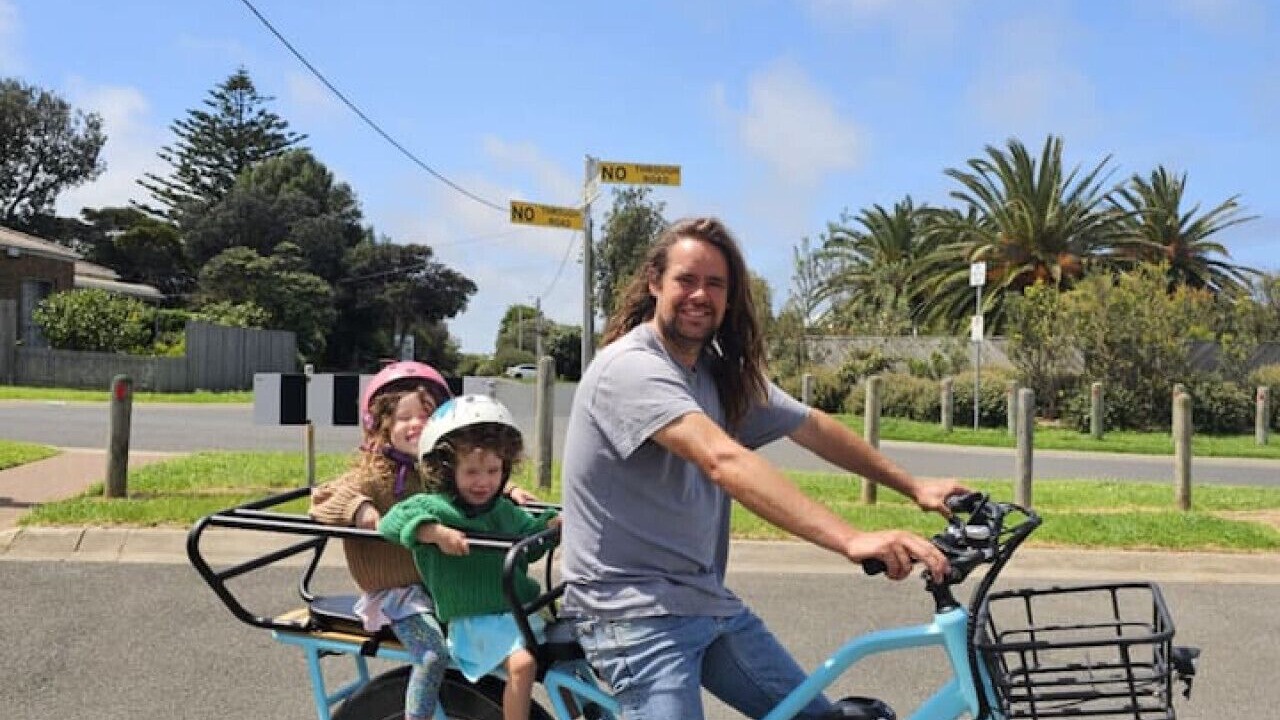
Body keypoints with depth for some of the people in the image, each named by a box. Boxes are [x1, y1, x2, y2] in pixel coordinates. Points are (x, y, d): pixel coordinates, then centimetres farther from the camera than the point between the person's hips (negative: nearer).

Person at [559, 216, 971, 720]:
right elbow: (724, 460, -34)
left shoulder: (726, 374, 7)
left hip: (707, 600, 8)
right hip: (635, 610, -8)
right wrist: (851, 541, -41)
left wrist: (913, 487, 10)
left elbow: (815, 428, 16)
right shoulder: (631, 366, -20)